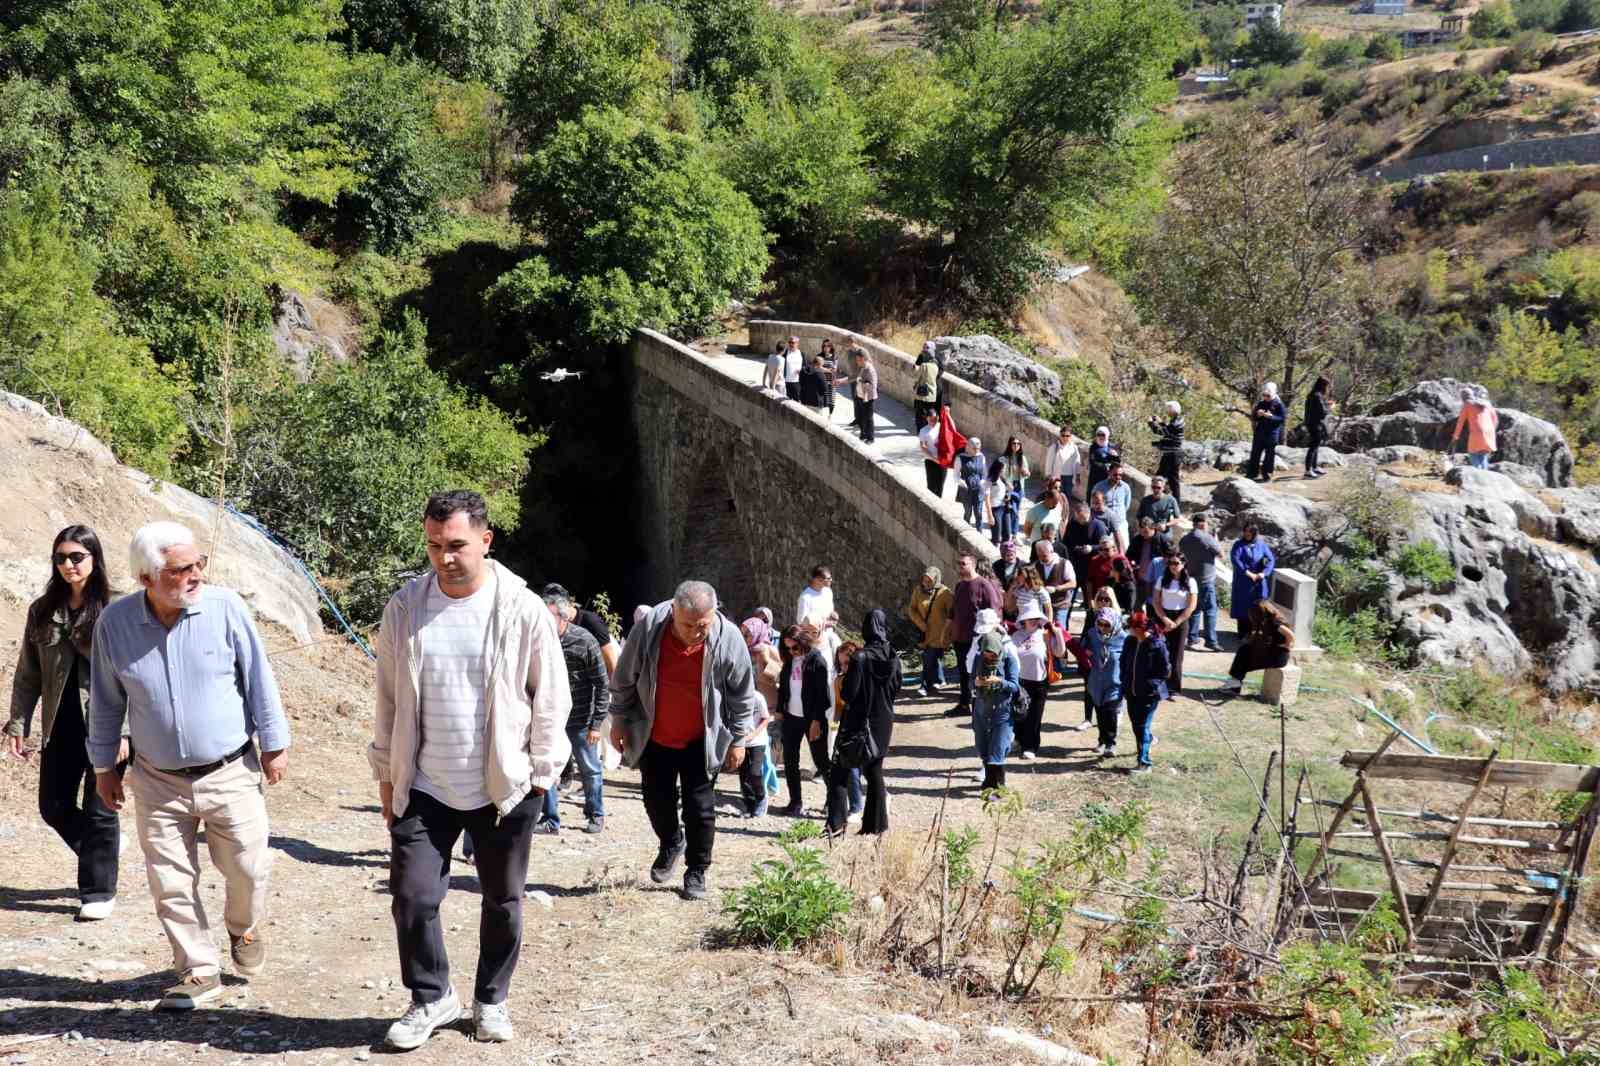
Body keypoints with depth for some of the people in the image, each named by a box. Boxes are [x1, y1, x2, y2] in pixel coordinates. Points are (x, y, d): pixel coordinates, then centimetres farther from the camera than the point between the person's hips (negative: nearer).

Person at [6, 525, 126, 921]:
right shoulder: (42, 611, 5)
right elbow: (28, 674, 9)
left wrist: (124, 731, -15)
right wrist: (17, 724, 3)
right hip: (60, 727, 5)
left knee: (99, 811, 3)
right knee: (54, 808, 13)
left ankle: (99, 892, 18)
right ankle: (104, 847, 40)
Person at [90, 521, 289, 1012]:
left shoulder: (225, 607, -13)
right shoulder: (115, 622, -7)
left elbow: (259, 678, -3)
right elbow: (106, 700, 6)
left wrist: (275, 743, 0)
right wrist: (104, 765, 11)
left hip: (232, 772, -1)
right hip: (158, 781, 2)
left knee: (247, 868, 4)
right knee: (171, 884, 5)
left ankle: (244, 928, 36)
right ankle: (199, 972, 21)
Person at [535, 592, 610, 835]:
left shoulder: (585, 641, -17)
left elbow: (603, 685, -12)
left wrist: (597, 723, -14)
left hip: (580, 719, -3)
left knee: (590, 770, 11)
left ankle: (596, 815, 29)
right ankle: (550, 820, 15)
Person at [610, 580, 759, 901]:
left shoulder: (728, 639, -22)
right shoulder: (648, 628, -23)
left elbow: (742, 694, -8)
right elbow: (624, 679, -6)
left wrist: (738, 740, -5)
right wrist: (619, 720, 0)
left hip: (701, 740, -1)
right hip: (654, 737, 2)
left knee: (700, 805, 2)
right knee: (656, 799, 13)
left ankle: (697, 870, 19)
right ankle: (671, 844, 41)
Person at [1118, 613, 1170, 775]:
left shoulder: (1157, 645, -17)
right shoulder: (1130, 643, 1)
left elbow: (1165, 671, -11)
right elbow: (1123, 664, 14)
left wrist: (1149, 682, -15)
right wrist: (1125, 684, 5)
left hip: (1150, 693, -6)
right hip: (1132, 692, 6)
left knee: (1143, 726, -7)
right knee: (1136, 724, 18)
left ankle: (1144, 763, -1)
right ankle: (1149, 739, 49)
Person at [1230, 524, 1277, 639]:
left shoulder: (1261, 545, 3)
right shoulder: (1239, 544, -4)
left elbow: (1271, 560, -2)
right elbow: (1234, 559, -18)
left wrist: (1263, 573, -16)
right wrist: (1248, 573, -23)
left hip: (1258, 582, 2)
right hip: (1243, 582, -2)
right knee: (1242, 605, 1)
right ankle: (1242, 632, 9)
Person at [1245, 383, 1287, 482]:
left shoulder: (1278, 404, -6)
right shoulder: (1261, 403, 9)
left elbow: (1282, 418, -10)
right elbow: (1253, 417, 13)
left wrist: (1271, 416, -23)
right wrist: (1257, 414, -9)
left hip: (1272, 433, -5)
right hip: (1260, 432, 5)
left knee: (1269, 454, 1)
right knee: (1255, 453, 6)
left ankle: (1267, 475, 8)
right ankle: (1251, 473, 13)